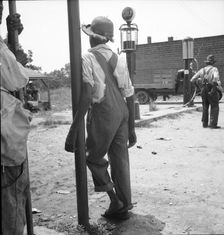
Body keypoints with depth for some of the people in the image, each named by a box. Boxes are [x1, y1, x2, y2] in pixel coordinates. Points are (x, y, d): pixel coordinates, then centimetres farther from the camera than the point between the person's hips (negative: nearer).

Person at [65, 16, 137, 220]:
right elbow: (129, 95, 11)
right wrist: (131, 128, 18)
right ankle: (123, 206, 26)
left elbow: (86, 96, -19)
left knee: (94, 158, 14)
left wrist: (73, 131, -18)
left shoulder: (89, 59, -7)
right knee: (120, 160, 13)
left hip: (102, 114, -6)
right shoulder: (119, 59, 11)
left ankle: (115, 200, 12)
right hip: (122, 113, 6)